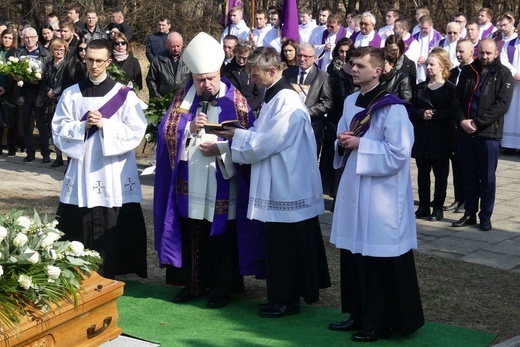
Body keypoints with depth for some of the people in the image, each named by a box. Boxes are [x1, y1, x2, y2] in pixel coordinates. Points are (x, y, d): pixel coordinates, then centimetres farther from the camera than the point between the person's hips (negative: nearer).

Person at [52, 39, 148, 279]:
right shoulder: (71, 94, 7)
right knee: (78, 230, 3)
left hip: (114, 174, -2)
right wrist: (83, 126, -13)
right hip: (81, 172, 2)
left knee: (113, 231, 0)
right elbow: (59, 130, 4)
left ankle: (107, 279, 10)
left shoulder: (124, 95, 1)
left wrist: (105, 125, -15)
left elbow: (136, 131, -4)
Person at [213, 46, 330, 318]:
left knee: (283, 246, 0)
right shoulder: (275, 97, 12)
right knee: (279, 243, 16)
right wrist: (238, 134, 0)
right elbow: (264, 135, 15)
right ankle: (283, 297, 26)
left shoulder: (286, 102, -20)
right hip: (279, 184, 10)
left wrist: (237, 135, -9)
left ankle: (286, 300, 10)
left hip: (287, 187, -10)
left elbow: (266, 143, -21)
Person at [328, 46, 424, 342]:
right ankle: (360, 315, 25)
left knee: (381, 260, -1)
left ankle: (383, 322, 10)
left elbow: (399, 153, -19)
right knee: (354, 256, 13)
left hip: (381, 195, -8)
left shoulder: (392, 108, -14)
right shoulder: (350, 102, 10)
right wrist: (343, 143, -2)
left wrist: (360, 144, -18)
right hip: (353, 190, 8)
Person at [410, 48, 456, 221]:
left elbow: (453, 114, -9)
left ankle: (438, 208, 12)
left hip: (441, 138, -4)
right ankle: (423, 206, 15)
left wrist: (435, 114, -19)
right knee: (422, 173, 7)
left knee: (440, 174, 4)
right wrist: (422, 114, -12)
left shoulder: (450, 89, -2)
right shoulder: (420, 88, 11)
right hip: (421, 137, 4)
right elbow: (412, 110, 7)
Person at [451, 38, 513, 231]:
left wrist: (477, 122, -16)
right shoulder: (467, 71, 10)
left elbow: (502, 104, -11)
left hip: (489, 133, -3)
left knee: (487, 177, 2)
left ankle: (486, 216, 11)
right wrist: (462, 120, -8)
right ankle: (469, 213, 19)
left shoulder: (503, 74, -2)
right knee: (469, 176, 10)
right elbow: (457, 98, 9)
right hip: (466, 132, 4)